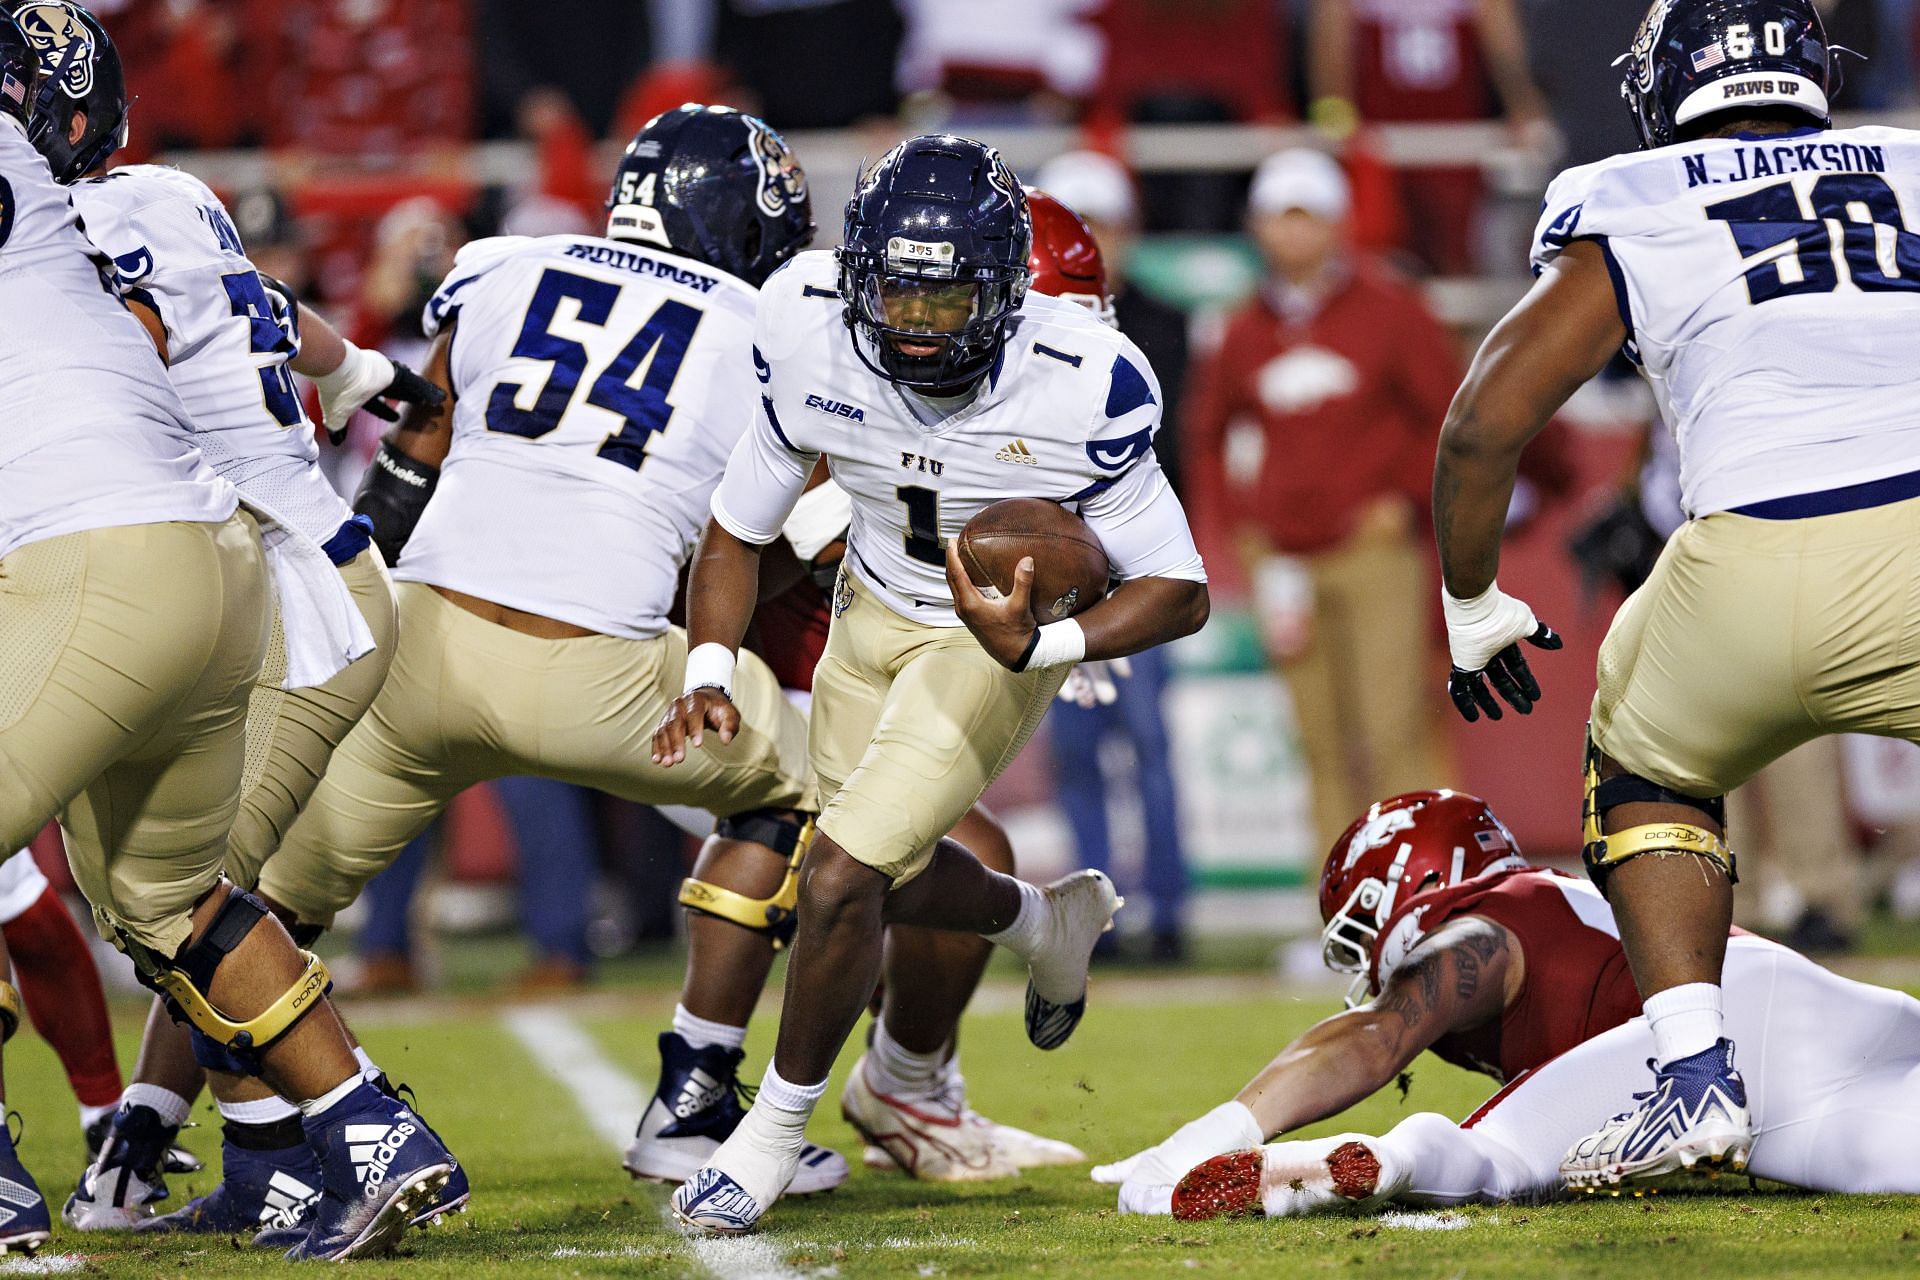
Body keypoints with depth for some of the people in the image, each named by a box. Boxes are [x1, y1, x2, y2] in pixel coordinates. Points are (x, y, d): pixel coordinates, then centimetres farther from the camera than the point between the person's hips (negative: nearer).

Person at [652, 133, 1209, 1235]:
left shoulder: (1080, 387, -33)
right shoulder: (810, 335, -24)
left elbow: (1179, 591, -25)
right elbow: (739, 528, -8)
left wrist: (1039, 646, -40)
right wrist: (710, 674, -22)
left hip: (1001, 634, -5)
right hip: (873, 611, 5)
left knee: (841, 881, -15)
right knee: (885, 879, 20)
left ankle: (777, 1132, 9)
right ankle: (1056, 920, 53)